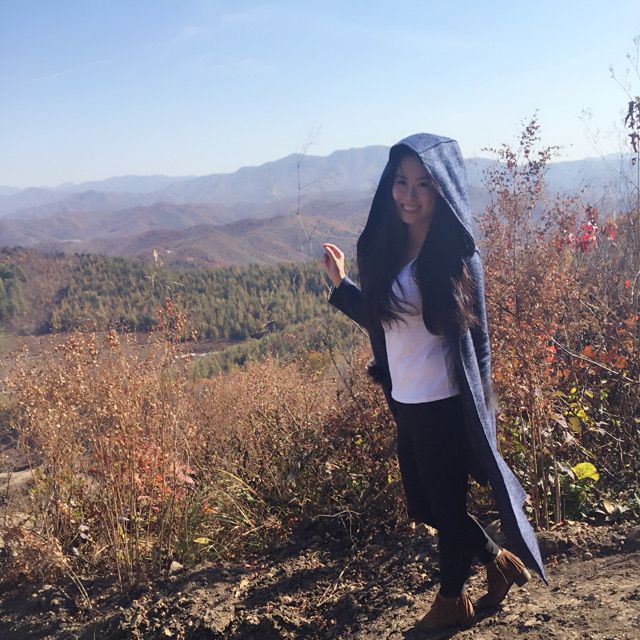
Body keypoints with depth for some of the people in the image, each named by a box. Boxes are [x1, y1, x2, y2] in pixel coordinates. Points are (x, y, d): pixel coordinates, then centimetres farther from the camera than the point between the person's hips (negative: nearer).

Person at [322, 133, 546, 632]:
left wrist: (480, 412, -9)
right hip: (404, 404, 7)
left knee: (446, 505, 11)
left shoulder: (457, 256, -14)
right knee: (425, 506, 19)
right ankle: (502, 562, 42)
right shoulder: (384, 249, 2)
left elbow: (477, 340, -10)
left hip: (445, 408, -7)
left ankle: (451, 601, 36)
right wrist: (340, 284, 4)